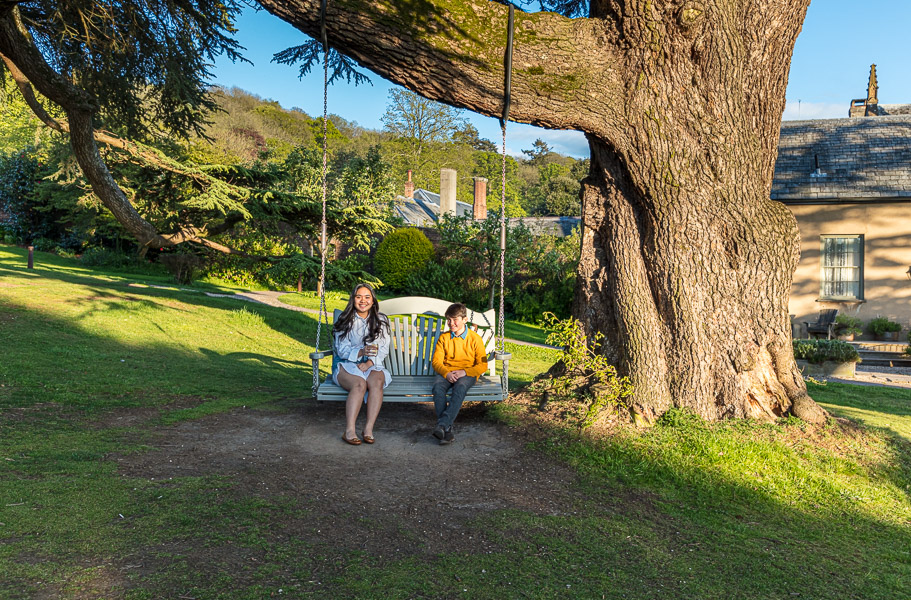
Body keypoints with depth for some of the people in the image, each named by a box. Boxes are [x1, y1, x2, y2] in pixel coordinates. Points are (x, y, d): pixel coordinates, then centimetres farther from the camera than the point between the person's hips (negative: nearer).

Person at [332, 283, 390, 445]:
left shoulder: (381, 321, 9)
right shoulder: (345, 321, 2)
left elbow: (384, 348, 2)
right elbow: (342, 350, -5)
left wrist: (369, 362, -16)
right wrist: (361, 352, -26)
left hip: (372, 365, 2)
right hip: (346, 365, -2)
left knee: (376, 382, -32)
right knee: (359, 384, -34)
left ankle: (368, 428, -34)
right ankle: (349, 430, -37)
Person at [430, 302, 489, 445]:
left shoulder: (475, 339, 0)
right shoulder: (444, 338, 8)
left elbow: (482, 365, -2)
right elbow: (436, 361, 3)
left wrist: (464, 372, -18)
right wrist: (446, 373, -17)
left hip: (467, 373, -2)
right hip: (446, 373, 2)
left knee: (460, 388, -37)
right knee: (438, 387, -32)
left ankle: (442, 425, -45)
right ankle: (447, 429, -39)